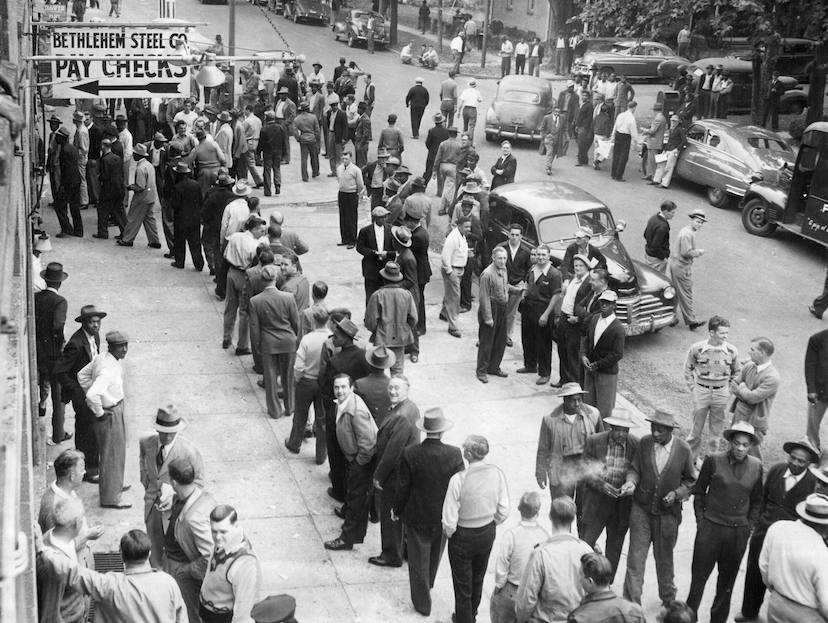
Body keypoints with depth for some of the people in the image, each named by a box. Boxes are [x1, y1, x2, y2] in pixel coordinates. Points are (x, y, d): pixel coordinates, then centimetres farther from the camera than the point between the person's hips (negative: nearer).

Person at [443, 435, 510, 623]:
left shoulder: (459, 479, -31)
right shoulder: (497, 474, -17)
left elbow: (450, 520, -23)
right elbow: (503, 511, -6)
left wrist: (449, 532, -2)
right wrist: (490, 525, 11)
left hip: (463, 537, -5)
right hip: (488, 534, 5)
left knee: (463, 584, 18)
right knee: (478, 579, 28)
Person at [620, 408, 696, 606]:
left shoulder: (683, 449, -11)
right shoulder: (645, 443, -8)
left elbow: (689, 480, 2)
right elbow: (635, 469, 1)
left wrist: (677, 493, -14)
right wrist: (630, 483, -19)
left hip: (668, 512, 0)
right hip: (642, 509, 0)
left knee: (664, 558, 17)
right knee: (636, 556, -2)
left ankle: (668, 598, 40)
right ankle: (631, 603, 6)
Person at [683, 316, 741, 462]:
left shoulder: (731, 351, -8)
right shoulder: (697, 349, -13)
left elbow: (737, 372, 8)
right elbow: (688, 369, 2)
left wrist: (729, 389, 2)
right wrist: (693, 388, -1)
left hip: (721, 393, 2)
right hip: (701, 391, -1)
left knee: (717, 428, 11)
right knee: (697, 426, 9)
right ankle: (692, 455, 26)